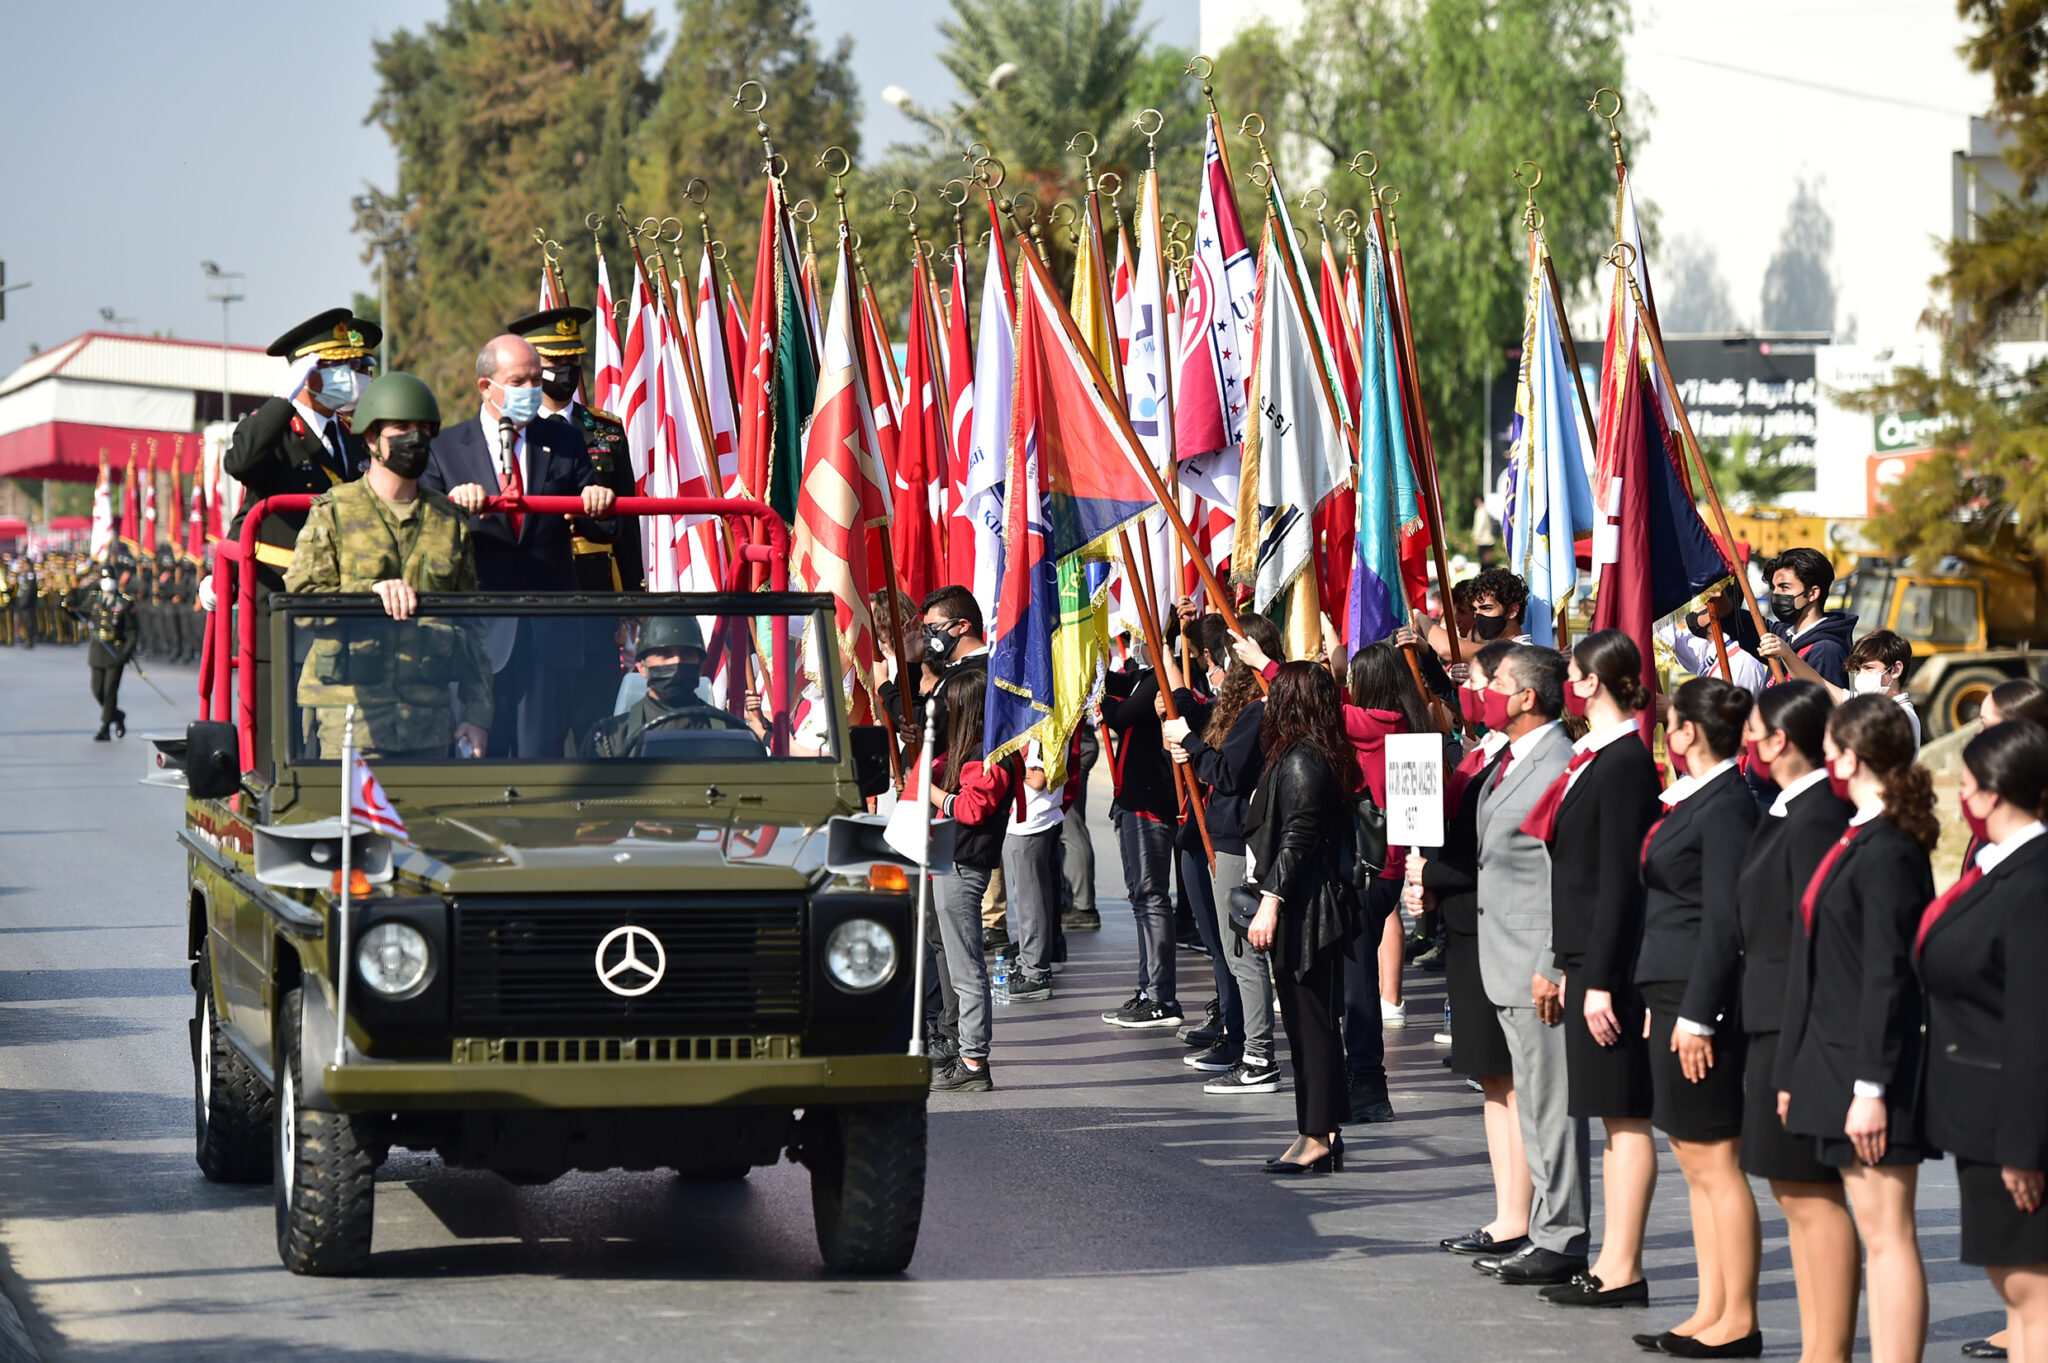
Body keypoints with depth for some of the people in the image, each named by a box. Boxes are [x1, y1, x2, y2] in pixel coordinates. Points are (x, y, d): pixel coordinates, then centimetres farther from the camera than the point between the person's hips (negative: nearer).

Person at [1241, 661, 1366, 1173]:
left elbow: (1297, 840, -21)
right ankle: (1323, 1132, 16)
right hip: (1313, 909, 10)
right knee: (1313, 1020, 12)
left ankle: (1317, 1139, -4)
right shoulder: (1326, 757, 14)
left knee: (1309, 1021, -7)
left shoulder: (1300, 761, -16)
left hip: (1304, 910, -10)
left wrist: (1270, 901, -21)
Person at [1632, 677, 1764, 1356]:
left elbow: (1725, 919, -19)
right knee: (1696, 1163, 12)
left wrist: (1697, 1014, -20)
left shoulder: (1726, 807, -15)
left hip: (1701, 999, -10)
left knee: (1715, 1164, -6)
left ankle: (1737, 1322, -2)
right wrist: (1658, 1004, 18)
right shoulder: (1695, 799, 15)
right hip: (1674, 994, 10)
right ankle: (1710, 1315, 16)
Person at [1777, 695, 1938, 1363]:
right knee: (1873, 1230, 13)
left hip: (1873, 1070, -10)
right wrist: (1797, 1072, 18)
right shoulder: (1859, 841, 13)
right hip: (1838, 1062, 10)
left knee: (1887, 1234, -7)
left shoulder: (1889, 852, -16)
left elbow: (1888, 977, -20)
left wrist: (1871, 1088, -21)